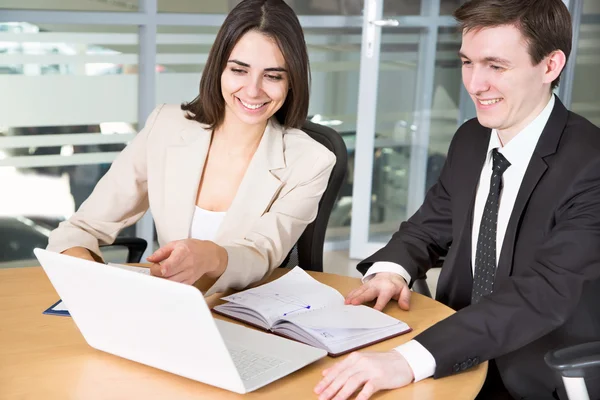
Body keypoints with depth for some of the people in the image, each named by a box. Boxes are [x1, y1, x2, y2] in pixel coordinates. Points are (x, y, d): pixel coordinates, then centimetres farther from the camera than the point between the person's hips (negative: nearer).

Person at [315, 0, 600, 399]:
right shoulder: (470, 139, 2)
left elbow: (544, 294, -29)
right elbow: (431, 226, 14)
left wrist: (408, 360, -40)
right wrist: (391, 270, -10)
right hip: (462, 362, 6)